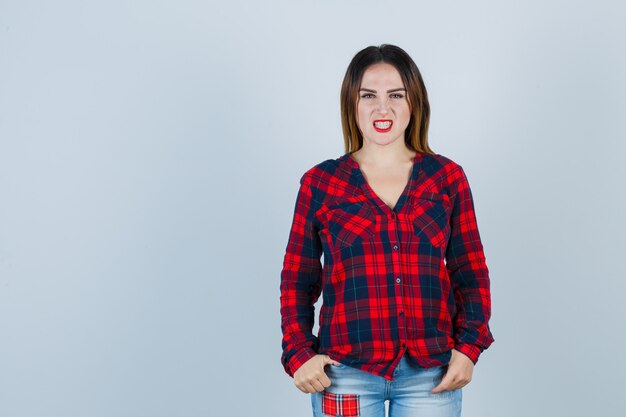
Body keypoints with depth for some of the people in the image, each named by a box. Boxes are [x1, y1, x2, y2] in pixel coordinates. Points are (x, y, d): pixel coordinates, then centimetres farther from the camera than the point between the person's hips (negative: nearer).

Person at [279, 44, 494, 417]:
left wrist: (469, 346, -3)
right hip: (347, 373, -1)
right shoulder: (320, 183, 3)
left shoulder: (447, 177, 5)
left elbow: (470, 272, 8)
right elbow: (298, 279, 6)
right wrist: (299, 354, -5)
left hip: (431, 374, 1)